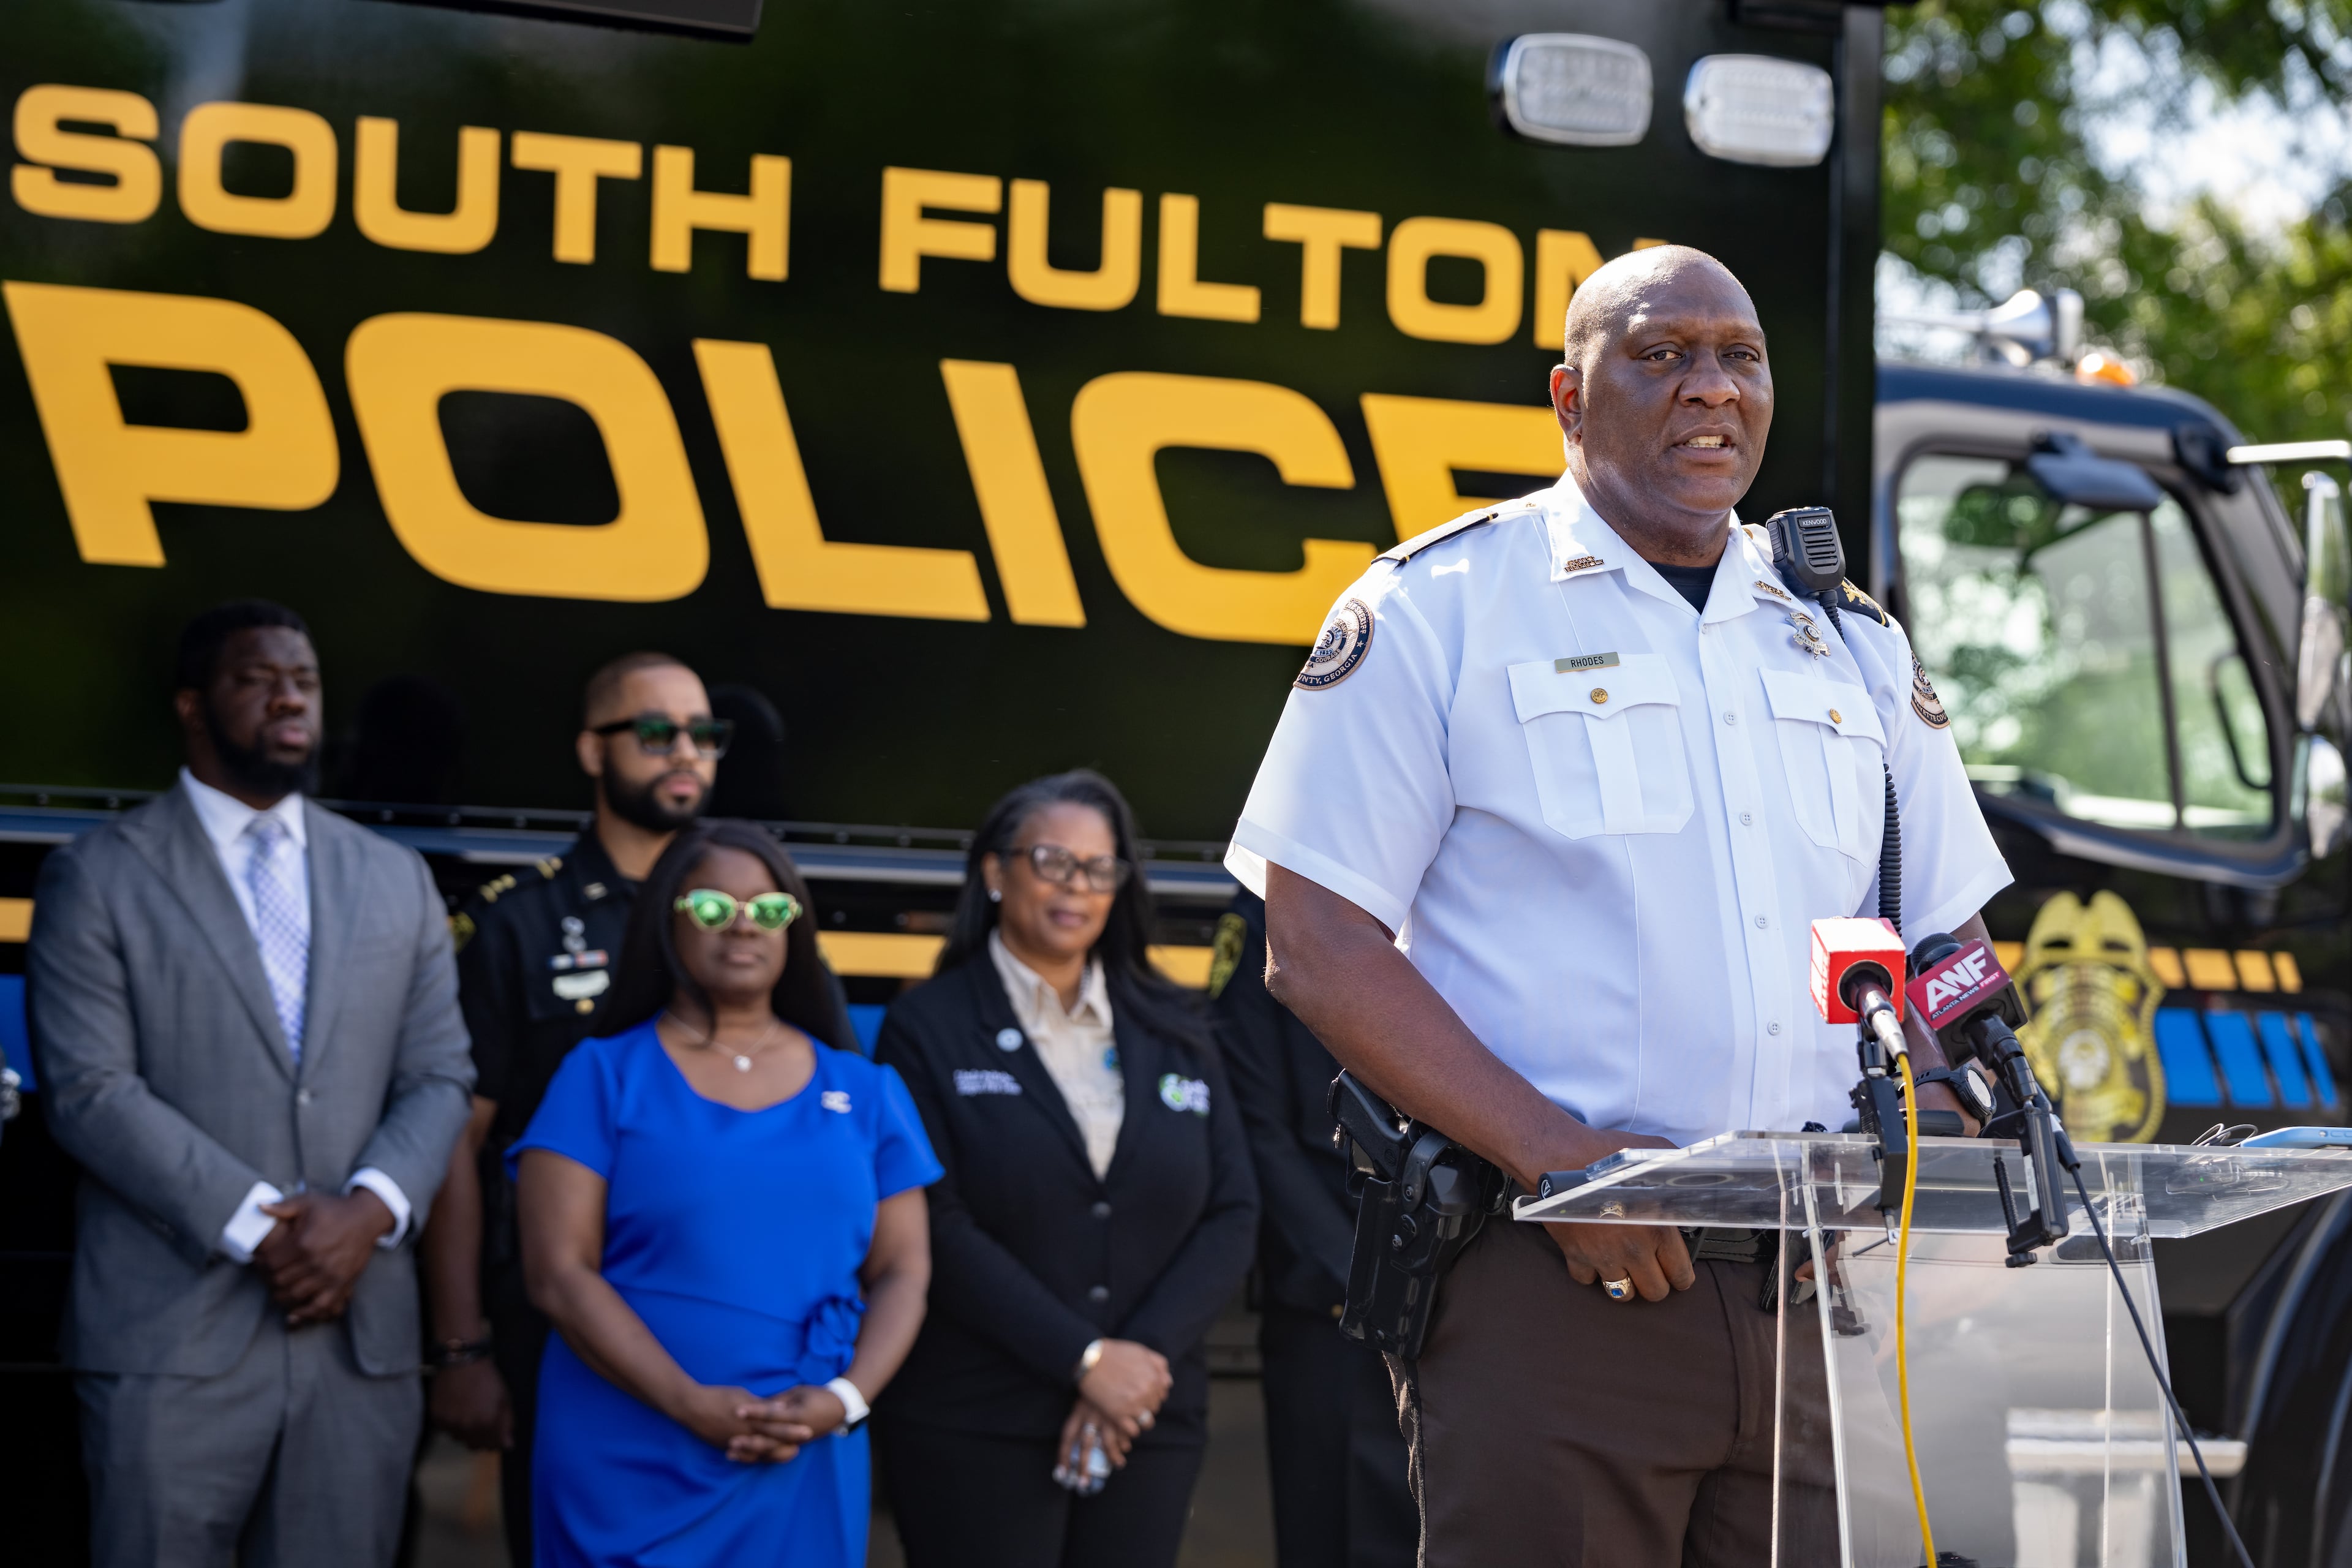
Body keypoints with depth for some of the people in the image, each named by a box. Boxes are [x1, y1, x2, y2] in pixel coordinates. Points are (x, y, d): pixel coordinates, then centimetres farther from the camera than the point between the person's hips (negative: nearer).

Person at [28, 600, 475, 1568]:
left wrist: (371, 1208, -9)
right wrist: (257, 1229, -13)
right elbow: (90, 1092, -7)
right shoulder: (98, 878, 3)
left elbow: (439, 1079, 11)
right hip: (171, 1336, -3)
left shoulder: (396, 882, 16)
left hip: (360, 1329, 3)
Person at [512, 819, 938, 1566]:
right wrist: (692, 1405, -16)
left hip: (805, 1474, 3)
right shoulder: (604, 1077, 3)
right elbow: (559, 1273, -5)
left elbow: (902, 1272, 9)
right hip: (630, 1470, -3)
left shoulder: (865, 1093, 11)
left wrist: (846, 1398, -10)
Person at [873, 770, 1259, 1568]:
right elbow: (937, 1229, -8)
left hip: (1149, 1426, 4)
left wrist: (1146, 1357, -8)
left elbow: (1231, 1214, 7)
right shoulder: (928, 1028, 1)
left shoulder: (1173, 1032, 14)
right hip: (976, 1433, -3)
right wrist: (1085, 1359, -14)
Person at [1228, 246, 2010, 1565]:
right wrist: (1559, 1157, -14)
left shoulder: (1851, 645, 18)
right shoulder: (1437, 611, 3)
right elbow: (1317, 947, -4)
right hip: (1551, 1287, -4)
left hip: (1821, 1293, 4)